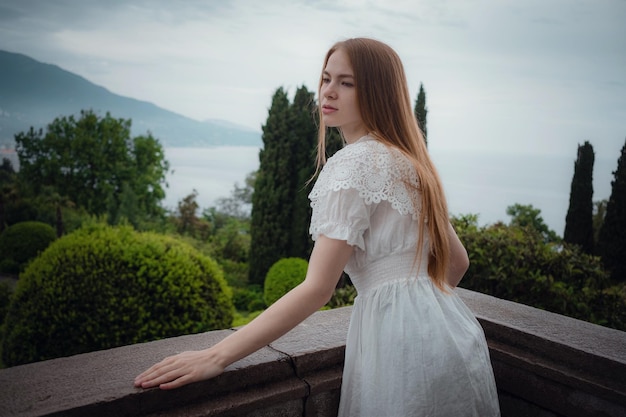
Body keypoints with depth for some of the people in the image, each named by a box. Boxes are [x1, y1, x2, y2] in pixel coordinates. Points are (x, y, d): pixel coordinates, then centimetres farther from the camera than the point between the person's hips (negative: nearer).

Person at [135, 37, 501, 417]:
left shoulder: (354, 162, -15)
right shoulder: (408, 160, 12)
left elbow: (317, 289, -21)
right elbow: (457, 261, 16)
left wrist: (216, 356, -20)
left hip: (404, 342, -8)